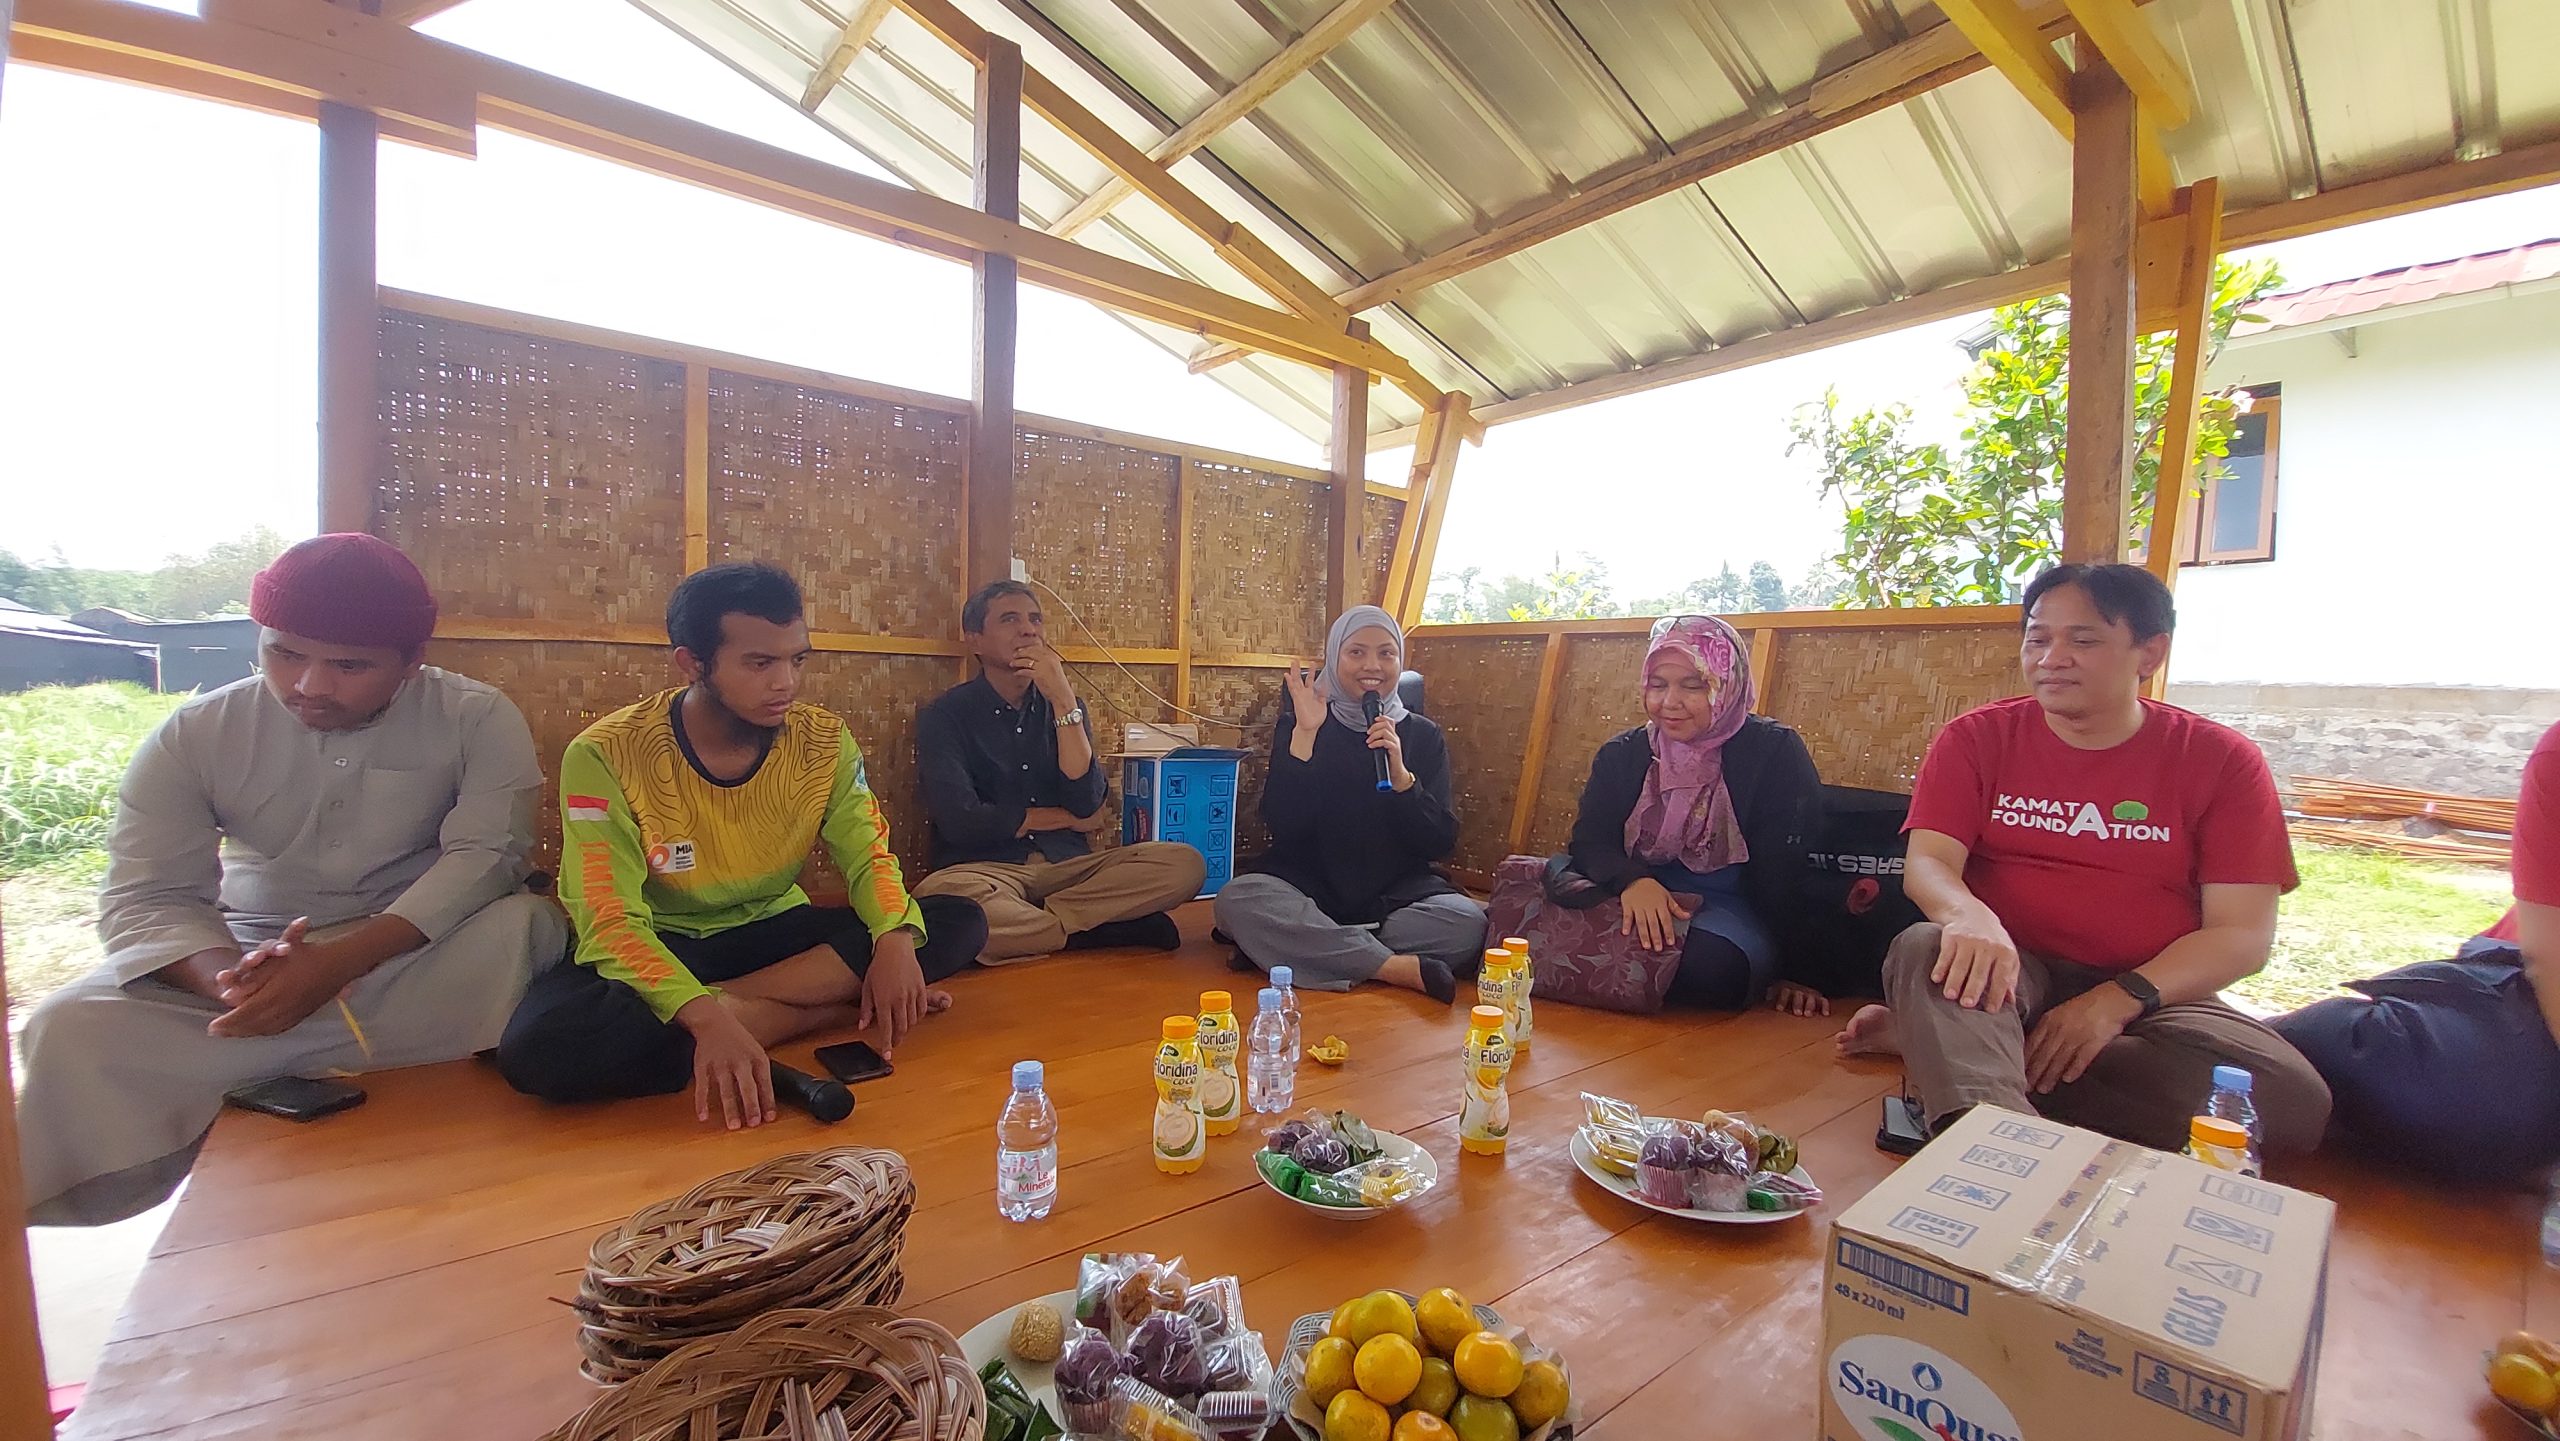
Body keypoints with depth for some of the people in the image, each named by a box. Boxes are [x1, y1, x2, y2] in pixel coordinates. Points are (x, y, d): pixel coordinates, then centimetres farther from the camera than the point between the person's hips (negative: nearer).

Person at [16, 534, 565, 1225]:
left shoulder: (476, 719, -10)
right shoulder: (195, 734, -2)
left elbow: (487, 855, -19)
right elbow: (146, 896, -7)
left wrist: (342, 961, -32)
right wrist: (227, 979, -30)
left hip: (419, 952, -2)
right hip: (253, 953, 3)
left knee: (527, 923, -32)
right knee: (73, 1028, -22)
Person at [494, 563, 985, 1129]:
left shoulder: (823, 740, -9)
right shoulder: (608, 755, -18)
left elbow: (868, 857, -6)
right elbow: (610, 922, -23)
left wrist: (896, 938, -30)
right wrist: (708, 1020, -41)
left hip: (775, 933, 3)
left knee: (961, 922, -18)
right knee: (540, 1047, -36)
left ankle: (737, 1007, -21)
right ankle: (824, 1011, -25)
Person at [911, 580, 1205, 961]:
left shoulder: (1061, 703, 12)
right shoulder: (945, 714, 2)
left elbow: (1086, 803, -4)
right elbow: (959, 820, -12)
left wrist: (1063, 701, -11)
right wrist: (1066, 818, -1)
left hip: (1068, 866, 3)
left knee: (1185, 863, -19)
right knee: (938, 895, -38)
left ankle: (1020, 926, -20)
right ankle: (1113, 929, -20)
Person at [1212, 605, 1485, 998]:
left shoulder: (1423, 735, 6)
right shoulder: (1297, 725, 3)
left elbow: (1440, 844, -2)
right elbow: (1283, 826, -11)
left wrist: (1400, 775, -17)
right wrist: (1305, 735, -16)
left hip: (1397, 894, 1)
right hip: (1308, 887, -1)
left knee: (1468, 922, -28)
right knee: (1238, 900, -31)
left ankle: (1309, 947, -21)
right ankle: (1401, 969, -28)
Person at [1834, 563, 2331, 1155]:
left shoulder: (2221, 760, 4)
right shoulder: (1976, 739, 4)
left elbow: (2242, 933, -2)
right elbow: (1928, 861, -8)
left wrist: (2118, 1000, -19)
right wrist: (1968, 916, -33)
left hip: (2150, 992, 2)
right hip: (2008, 969, -1)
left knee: (2296, 1097, -29)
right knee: (1922, 948, -33)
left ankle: (1937, 1045, -28)